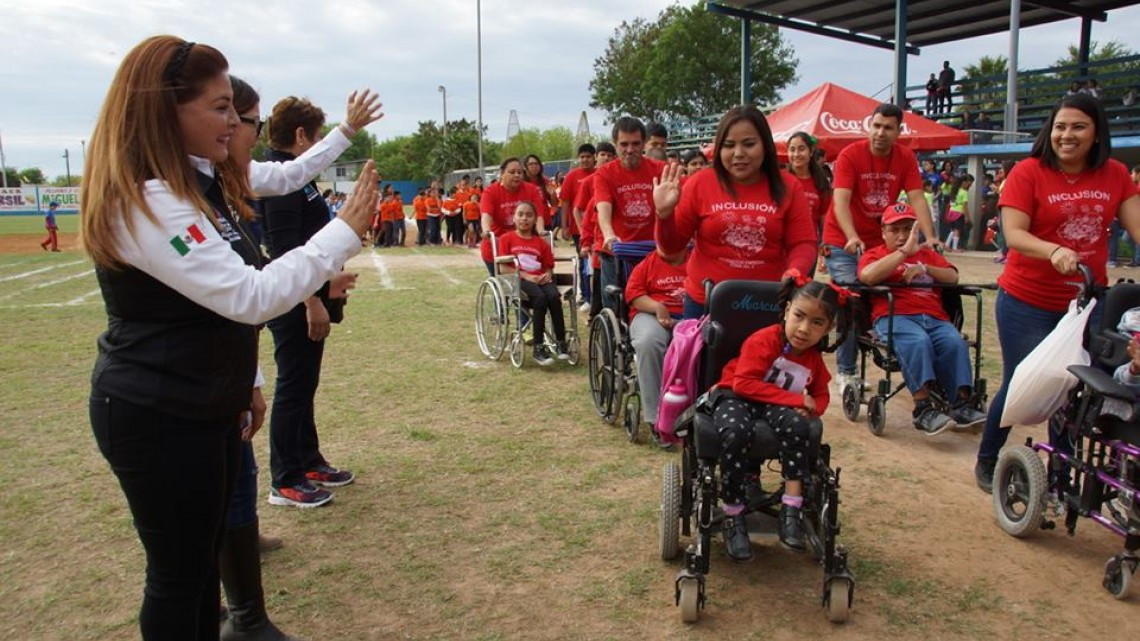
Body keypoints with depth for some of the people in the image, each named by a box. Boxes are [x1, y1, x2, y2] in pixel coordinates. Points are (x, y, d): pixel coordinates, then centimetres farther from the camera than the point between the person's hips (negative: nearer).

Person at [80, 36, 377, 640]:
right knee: (179, 573, 6)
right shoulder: (145, 202, -23)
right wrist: (346, 230, -25)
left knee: (202, 560, 20)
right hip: (158, 417, -9)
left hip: (201, 405, 9)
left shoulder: (193, 183, 9)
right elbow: (249, 297, -29)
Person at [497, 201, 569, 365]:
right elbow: (504, 267, -1)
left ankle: (561, 343, -22)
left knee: (554, 296, -31)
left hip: (540, 279, 3)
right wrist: (526, 276, -14)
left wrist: (547, 275, -7)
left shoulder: (541, 242, 18)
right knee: (540, 298, -34)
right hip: (518, 279, -3)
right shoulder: (506, 238, 9)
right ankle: (538, 348, -30)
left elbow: (549, 267, 18)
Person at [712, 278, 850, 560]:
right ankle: (733, 518, -24)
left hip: (775, 408, 4)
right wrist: (796, 399, -23)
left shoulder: (814, 359, 5)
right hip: (735, 397, -4)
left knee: (797, 425, -32)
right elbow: (744, 383, -22)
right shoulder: (764, 340, -15)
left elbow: (821, 394, 18)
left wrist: (809, 408, -10)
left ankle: (791, 509, -26)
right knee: (737, 432, -39)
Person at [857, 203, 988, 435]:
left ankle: (961, 404, -23)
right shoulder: (875, 254, 17)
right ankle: (923, 409, -38)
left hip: (934, 317, 4)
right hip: (894, 316, -4)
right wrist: (904, 251, -8)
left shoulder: (927, 254, 31)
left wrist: (925, 269, -3)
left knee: (955, 342, -27)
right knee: (918, 341, -36)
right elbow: (867, 276, -9)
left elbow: (953, 277, 14)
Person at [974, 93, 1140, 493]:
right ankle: (986, 462, 25)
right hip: (1028, 302, -4)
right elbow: (1013, 235, -18)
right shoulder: (1028, 172, -11)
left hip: (1087, 302, 4)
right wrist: (1054, 251, -36)